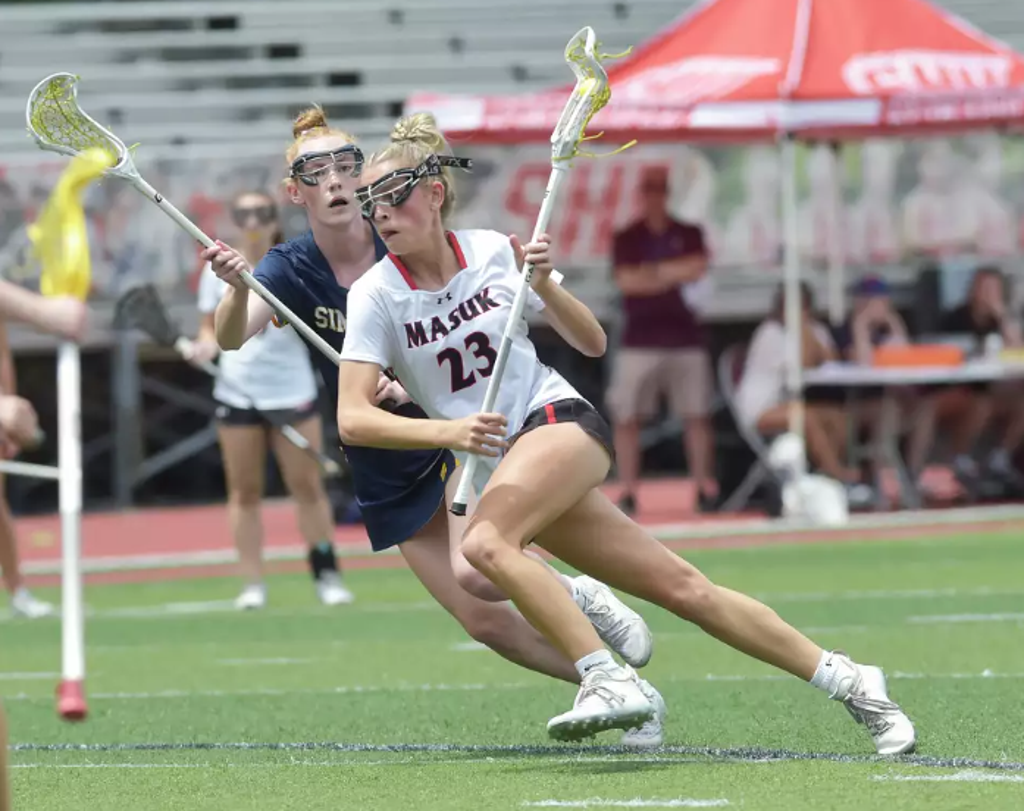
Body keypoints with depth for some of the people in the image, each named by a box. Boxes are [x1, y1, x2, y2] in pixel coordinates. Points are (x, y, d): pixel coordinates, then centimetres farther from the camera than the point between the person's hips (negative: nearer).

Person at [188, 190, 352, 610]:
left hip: (291, 390, -1)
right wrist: (208, 344, -10)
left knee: (307, 486, -2)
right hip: (237, 392, 1)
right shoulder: (219, 270, 4)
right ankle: (253, 584, 3)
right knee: (244, 491, 1)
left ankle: (327, 575, 7)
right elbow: (211, 327, 12)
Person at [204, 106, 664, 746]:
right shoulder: (290, 270, -7)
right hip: (388, 477, 3)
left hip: (456, 434, -3)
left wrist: (407, 388, -29)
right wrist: (237, 286, -48)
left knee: (473, 572, -29)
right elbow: (234, 337, -26)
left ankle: (579, 595, 2)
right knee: (485, 622, -3)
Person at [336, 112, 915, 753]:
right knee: (682, 588, -2)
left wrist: (544, 286, -14)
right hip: (495, 458, 2)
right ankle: (850, 682, 3)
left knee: (486, 543, -32)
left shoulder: (493, 251, -4)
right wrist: (447, 431, -27)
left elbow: (593, 343, 5)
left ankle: (610, 682, -30)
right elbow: (352, 418, -13)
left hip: (559, 416, -2)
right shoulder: (375, 296, -4)